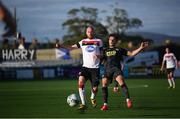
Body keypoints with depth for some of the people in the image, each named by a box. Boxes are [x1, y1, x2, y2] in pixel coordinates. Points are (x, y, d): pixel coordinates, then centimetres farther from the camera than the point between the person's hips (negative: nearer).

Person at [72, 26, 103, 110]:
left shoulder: (99, 41, 8)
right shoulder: (83, 42, 11)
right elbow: (72, 47, 3)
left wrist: (99, 56, -12)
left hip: (95, 68, -1)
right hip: (85, 66, 1)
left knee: (95, 89, -3)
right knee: (81, 82, -25)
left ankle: (92, 98, 34)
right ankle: (83, 104, -21)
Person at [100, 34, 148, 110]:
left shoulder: (119, 50, 19)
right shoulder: (105, 51, 25)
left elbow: (131, 53, 14)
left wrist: (141, 48, 4)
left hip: (116, 69, -2)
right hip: (107, 70, 2)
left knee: (121, 81, -28)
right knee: (104, 84, -18)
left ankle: (128, 100, -29)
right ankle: (105, 104, -11)